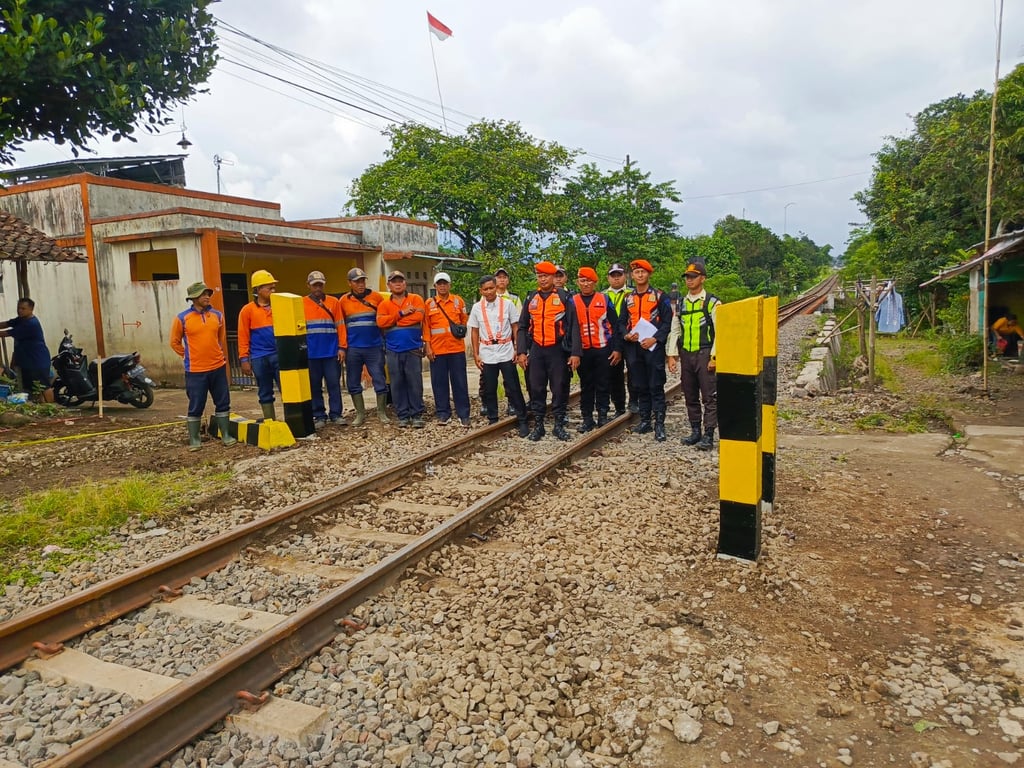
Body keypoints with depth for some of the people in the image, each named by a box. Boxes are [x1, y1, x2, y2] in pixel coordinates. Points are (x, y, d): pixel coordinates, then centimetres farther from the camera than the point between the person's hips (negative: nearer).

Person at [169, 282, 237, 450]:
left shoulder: (217, 315, 5)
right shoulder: (182, 318, -5)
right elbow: (175, 342, 5)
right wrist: (189, 357, 6)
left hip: (218, 368, 4)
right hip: (195, 371, -3)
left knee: (223, 403, 9)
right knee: (196, 406, 3)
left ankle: (225, 435, 20)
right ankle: (194, 440, 14)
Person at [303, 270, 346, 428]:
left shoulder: (333, 302, 7)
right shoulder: (301, 303, 5)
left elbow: (339, 325, 6)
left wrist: (341, 347, -1)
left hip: (332, 351, 0)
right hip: (311, 353, 0)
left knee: (334, 384, 2)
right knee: (314, 386, 5)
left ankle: (336, 414, 9)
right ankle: (319, 416, 12)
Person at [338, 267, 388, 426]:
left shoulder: (376, 297, 0)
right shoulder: (343, 301, 4)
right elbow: (341, 325, 6)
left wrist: (386, 340, -1)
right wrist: (342, 347, 2)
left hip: (374, 347, -1)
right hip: (352, 349, 2)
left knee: (379, 381, 0)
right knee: (354, 383, 6)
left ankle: (382, 413, 12)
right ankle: (360, 414, 17)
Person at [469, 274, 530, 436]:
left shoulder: (507, 304, -1)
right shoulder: (477, 308, 3)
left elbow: (515, 327, 2)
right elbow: (474, 332, 8)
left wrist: (517, 349, -4)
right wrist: (476, 355, 4)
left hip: (506, 353, -2)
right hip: (486, 355, 2)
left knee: (513, 388, 0)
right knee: (489, 389, 8)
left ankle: (523, 421, 7)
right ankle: (492, 420, 20)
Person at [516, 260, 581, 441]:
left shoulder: (564, 298, 1)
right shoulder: (530, 299, 10)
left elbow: (574, 327, -2)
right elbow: (522, 327, 12)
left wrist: (575, 353, -9)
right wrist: (521, 351, 3)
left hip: (558, 350, -3)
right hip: (536, 350, 3)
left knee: (559, 388, 3)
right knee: (536, 389, 5)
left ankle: (559, 425, 13)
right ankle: (538, 425, 16)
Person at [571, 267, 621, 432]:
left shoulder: (604, 299, 3)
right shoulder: (573, 302, 7)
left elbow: (615, 325, 2)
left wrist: (617, 349, -4)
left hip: (603, 349, -1)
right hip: (583, 351, 2)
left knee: (602, 385, 4)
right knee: (586, 386, 7)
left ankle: (603, 416, 14)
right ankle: (587, 419, 13)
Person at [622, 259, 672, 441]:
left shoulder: (660, 296, 1)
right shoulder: (628, 298, 14)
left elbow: (667, 322, -4)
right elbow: (622, 322, 16)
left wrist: (654, 339, -16)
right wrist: (626, 335, -5)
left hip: (653, 347, -4)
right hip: (634, 347, 4)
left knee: (656, 387, -5)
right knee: (640, 387, 10)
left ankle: (659, 425, -2)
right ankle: (645, 421, 19)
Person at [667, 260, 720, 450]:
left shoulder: (712, 302, -4)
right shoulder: (680, 304, 12)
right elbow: (675, 331, 12)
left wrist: (714, 356, -13)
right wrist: (672, 355, 5)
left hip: (705, 354, -5)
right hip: (686, 354, 6)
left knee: (710, 397, -4)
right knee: (690, 396, 11)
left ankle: (708, 435, 0)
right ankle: (695, 432, 20)